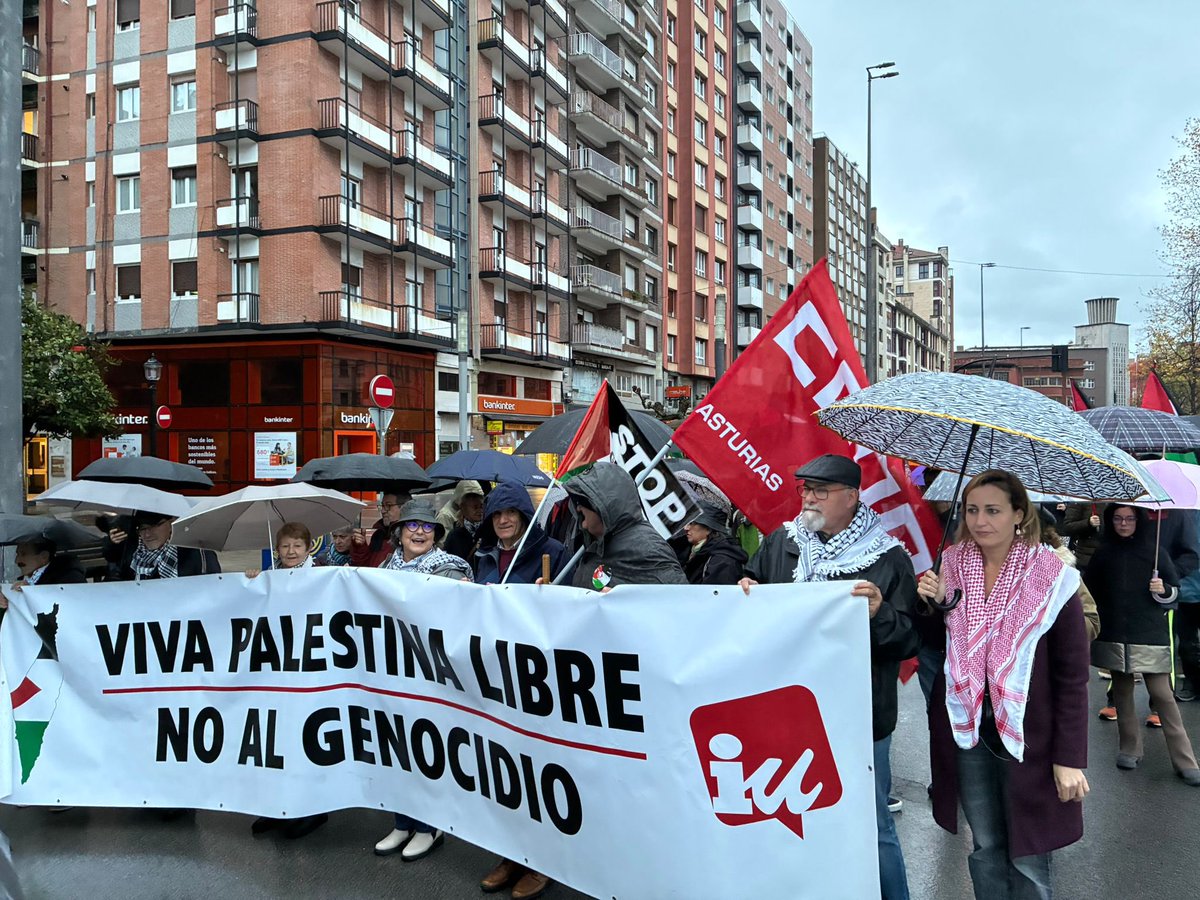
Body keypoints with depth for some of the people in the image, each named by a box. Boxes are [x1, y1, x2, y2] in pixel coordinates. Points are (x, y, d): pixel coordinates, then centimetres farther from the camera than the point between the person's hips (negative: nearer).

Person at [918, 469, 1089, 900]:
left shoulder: (1051, 578, -10)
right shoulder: (951, 567, 1)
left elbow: (1073, 673, -8)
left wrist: (1069, 757, -10)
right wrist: (935, 604, -11)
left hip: (1027, 735, -3)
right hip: (967, 731, 3)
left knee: (1028, 857, 6)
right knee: (985, 848, 13)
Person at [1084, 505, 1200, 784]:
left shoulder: (1154, 551, 1)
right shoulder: (1103, 552, 6)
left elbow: (1175, 589, 6)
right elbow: (1090, 588, 13)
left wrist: (1163, 590, -14)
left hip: (1149, 634, -2)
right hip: (1114, 635, 3)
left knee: (1162, 694, -5)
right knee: (1122, 691, 9)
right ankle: (1129, 749, 21)